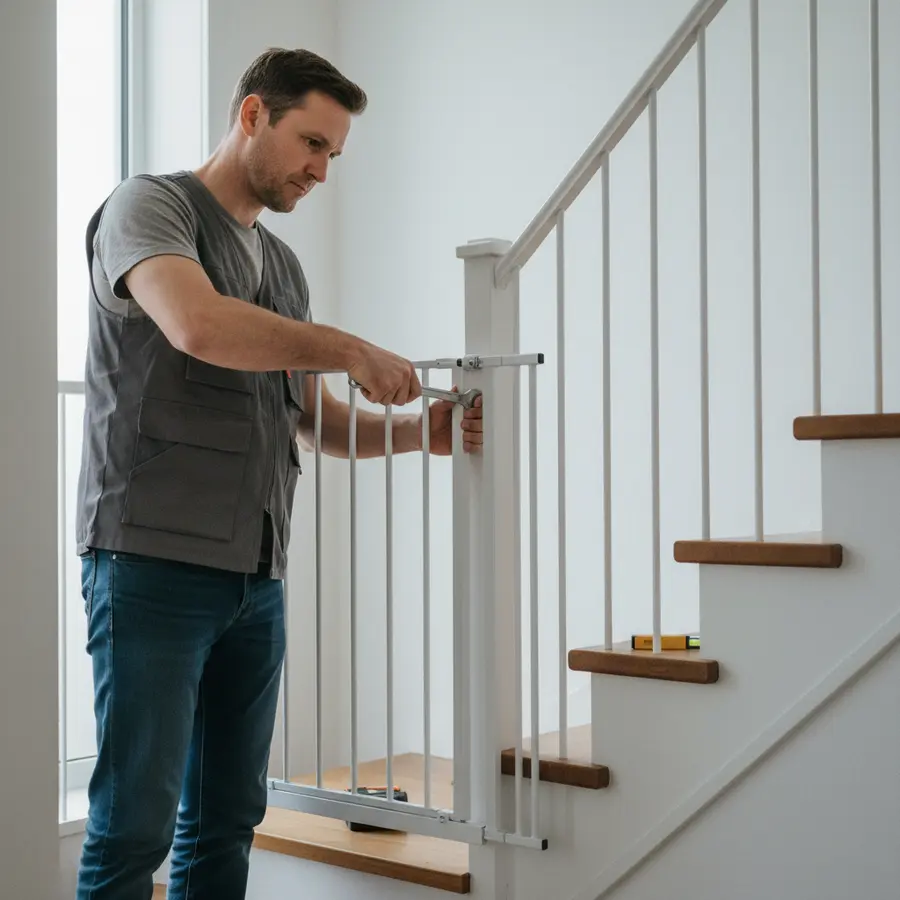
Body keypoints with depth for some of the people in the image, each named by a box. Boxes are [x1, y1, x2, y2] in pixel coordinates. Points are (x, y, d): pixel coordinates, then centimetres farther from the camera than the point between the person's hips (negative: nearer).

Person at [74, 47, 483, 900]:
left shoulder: (282, 265, 20)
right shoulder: (148, 205, -2)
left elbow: (315, 418, 23)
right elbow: (199, 326, -23)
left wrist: (414, 432, 6)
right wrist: (353, 351, -14)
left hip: (256, 576, 7)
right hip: (153, 562, -7)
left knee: (227, 820, 9)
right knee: (136, 822, -6)